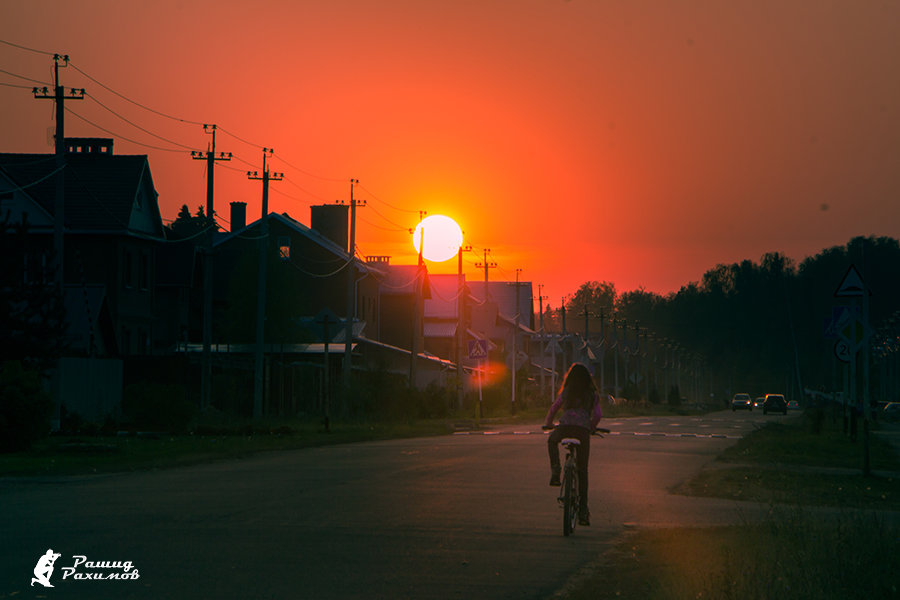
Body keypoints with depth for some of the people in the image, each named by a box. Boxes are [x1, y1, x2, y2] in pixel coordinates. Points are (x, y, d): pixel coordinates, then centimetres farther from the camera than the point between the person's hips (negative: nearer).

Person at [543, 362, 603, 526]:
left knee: (552, 441, 36)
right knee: (582, 470, 10)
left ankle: (555, 472, 13)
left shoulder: (567, 391, 15)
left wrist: (548, 423, 34)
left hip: (565, 426, -1)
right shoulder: (592, 394, 16)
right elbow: (598, 415, 12)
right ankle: (583, 511, 8)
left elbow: (554, 408, 16)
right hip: (583, 429, 1)